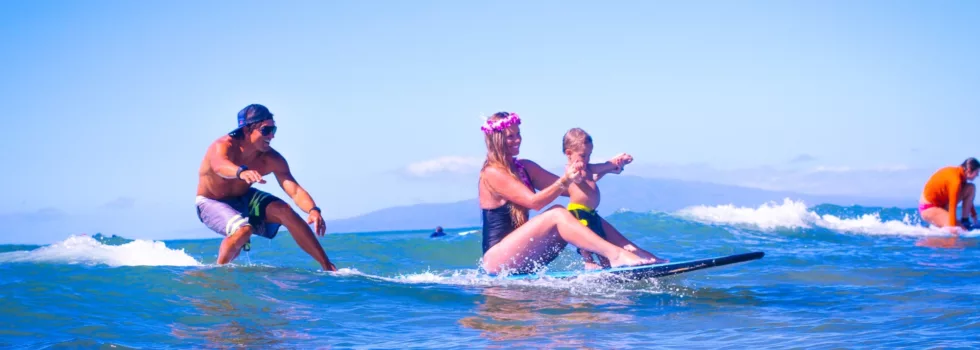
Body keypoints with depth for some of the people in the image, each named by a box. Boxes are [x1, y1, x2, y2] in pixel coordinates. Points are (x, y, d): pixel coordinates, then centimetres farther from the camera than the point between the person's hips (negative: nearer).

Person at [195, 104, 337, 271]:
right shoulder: (223, 146, -31)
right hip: (211, 203, -4)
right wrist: (242, 172, -78)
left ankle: (328, 267, -15)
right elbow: (220, 166, -56)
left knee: (283, 210, -20)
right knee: (243, 230, -33)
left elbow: (295, 190, -26)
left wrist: (313, 210, -47)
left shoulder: (270, 159, -18)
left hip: (243, 199, 4)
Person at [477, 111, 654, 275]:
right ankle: (615, 255, -36)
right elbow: (533, 202, -21)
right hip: (496, 259, -8)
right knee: (557, 215, -24)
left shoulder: (525, 167, 14)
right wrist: (565, 181, -32)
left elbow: (570, 189, 8)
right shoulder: (492, 174, -11)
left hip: (522, 259, 8)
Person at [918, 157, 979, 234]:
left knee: (971, 188, 0)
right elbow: (952, 205, -28)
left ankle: (965, 221, 3)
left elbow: (968, 198, 18)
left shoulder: (959, 173, 2)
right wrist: (952, 227, -30)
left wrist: (974, 215, 22)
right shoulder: (955, 180, -26)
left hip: (941, 203, 10)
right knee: (961, 230, -25)